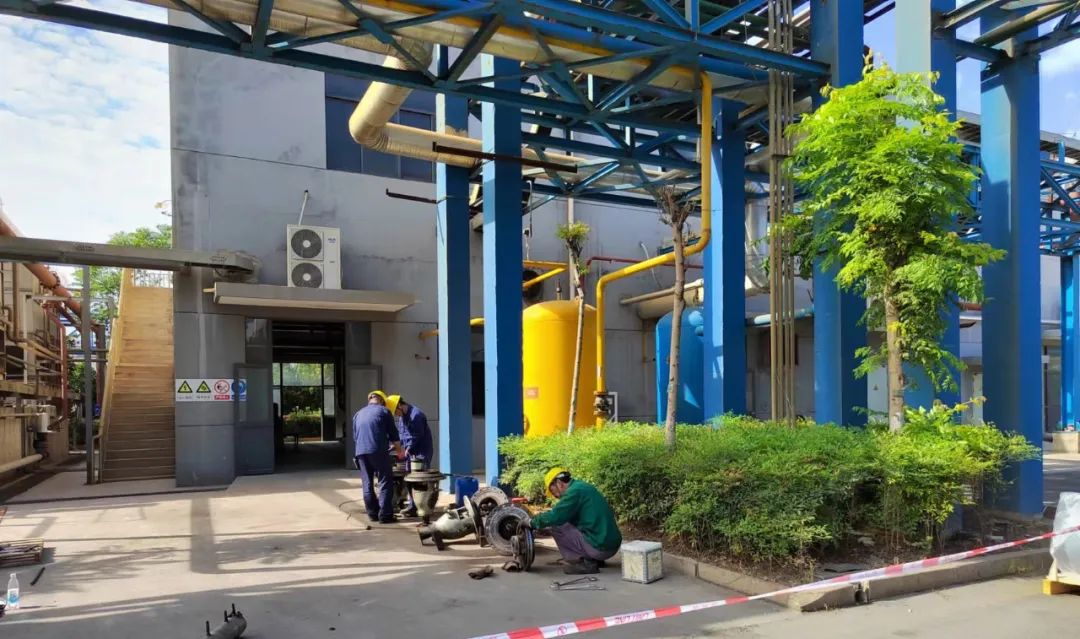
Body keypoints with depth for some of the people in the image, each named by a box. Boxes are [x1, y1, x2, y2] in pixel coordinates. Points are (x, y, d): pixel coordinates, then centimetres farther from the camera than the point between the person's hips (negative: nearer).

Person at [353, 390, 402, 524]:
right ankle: (385, 515, -4)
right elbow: (393, 434, 6)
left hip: (360, 452, 5)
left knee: (367, 485, 12)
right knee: (385, 483, -1)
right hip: (378, 451, -5)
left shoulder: (358, 414, 22)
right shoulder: (384, 411, 7)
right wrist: (399, 450, 21)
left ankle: (372, 514, 15)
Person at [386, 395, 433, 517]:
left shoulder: (416, 415, -19)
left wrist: (407, 450, -17)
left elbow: (416, 437, -20)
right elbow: (401, 434, 18)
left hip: (421, 453, -9)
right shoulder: (402, 416, 12)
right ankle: (412, 506, 19)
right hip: (410, 452, 9)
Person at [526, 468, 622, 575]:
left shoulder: (575, 491, -12)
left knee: (556, 527, -5)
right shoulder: (585, 486, 16)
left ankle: (584, 563, -4)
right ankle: (593, 560, 16)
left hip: (599, 547, -9)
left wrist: (532, 522, -2)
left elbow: (554, 517, -18)